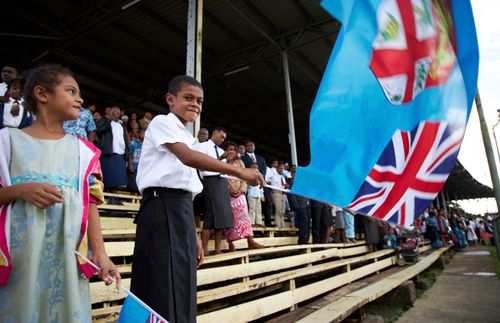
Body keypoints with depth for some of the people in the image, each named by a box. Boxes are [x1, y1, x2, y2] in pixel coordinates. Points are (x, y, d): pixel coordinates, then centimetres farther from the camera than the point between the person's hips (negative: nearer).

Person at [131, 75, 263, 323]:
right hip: (163, 207, -8)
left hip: (183, 210, 8)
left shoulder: (187, 137, 23)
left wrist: (194, 235, 17)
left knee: (181, 286, 10)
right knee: (167, 287, -9)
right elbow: (188, 157, -21)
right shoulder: (162, 122, -1)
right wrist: (240, 172, -25)